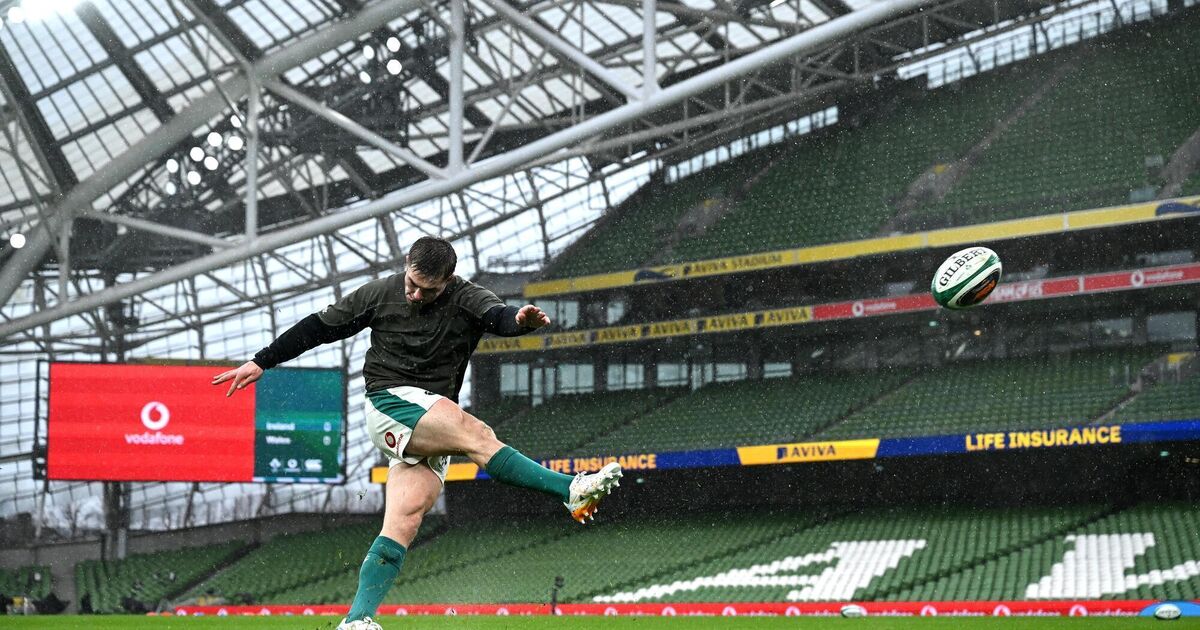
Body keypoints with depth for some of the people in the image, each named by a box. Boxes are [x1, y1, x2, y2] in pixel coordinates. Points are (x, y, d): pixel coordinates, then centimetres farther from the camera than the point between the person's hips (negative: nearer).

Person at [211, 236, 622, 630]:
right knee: (477, 435, -27)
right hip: (389, 404, -3)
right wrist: (261, 362, 15)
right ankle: (571, 491, -35)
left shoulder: (465, 300, 0)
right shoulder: (379, 294, 3)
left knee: (406, 517, -12)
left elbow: (497, 316, -23)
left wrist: (519, 320, -48)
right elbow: (320, 327, 13)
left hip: (435, 426, 3)